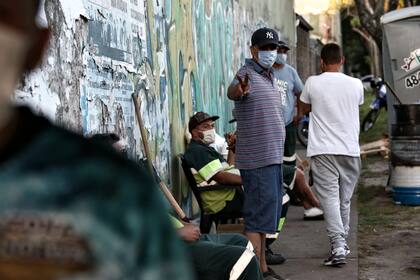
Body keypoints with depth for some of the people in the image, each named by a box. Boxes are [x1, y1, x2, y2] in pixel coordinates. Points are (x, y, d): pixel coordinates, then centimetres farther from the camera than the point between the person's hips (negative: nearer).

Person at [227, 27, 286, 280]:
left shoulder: (270, 77, 16)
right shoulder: (247, 74, -12)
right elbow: (232, 91, -37)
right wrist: (239, 89, -60)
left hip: (273, 157, 10)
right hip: (257, 158, -10)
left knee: (266, 212, 15)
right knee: (258, 214, -10)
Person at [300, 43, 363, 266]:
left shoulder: (313, 83, -3)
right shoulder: (356, 84, 2)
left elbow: (306, 108, 14)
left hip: (323, 150, -3)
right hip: (350, 149, 3)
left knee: (329, 197, -6)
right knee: (344, 200, 14)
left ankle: (338, 247, -17)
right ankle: (343, 243, 25)